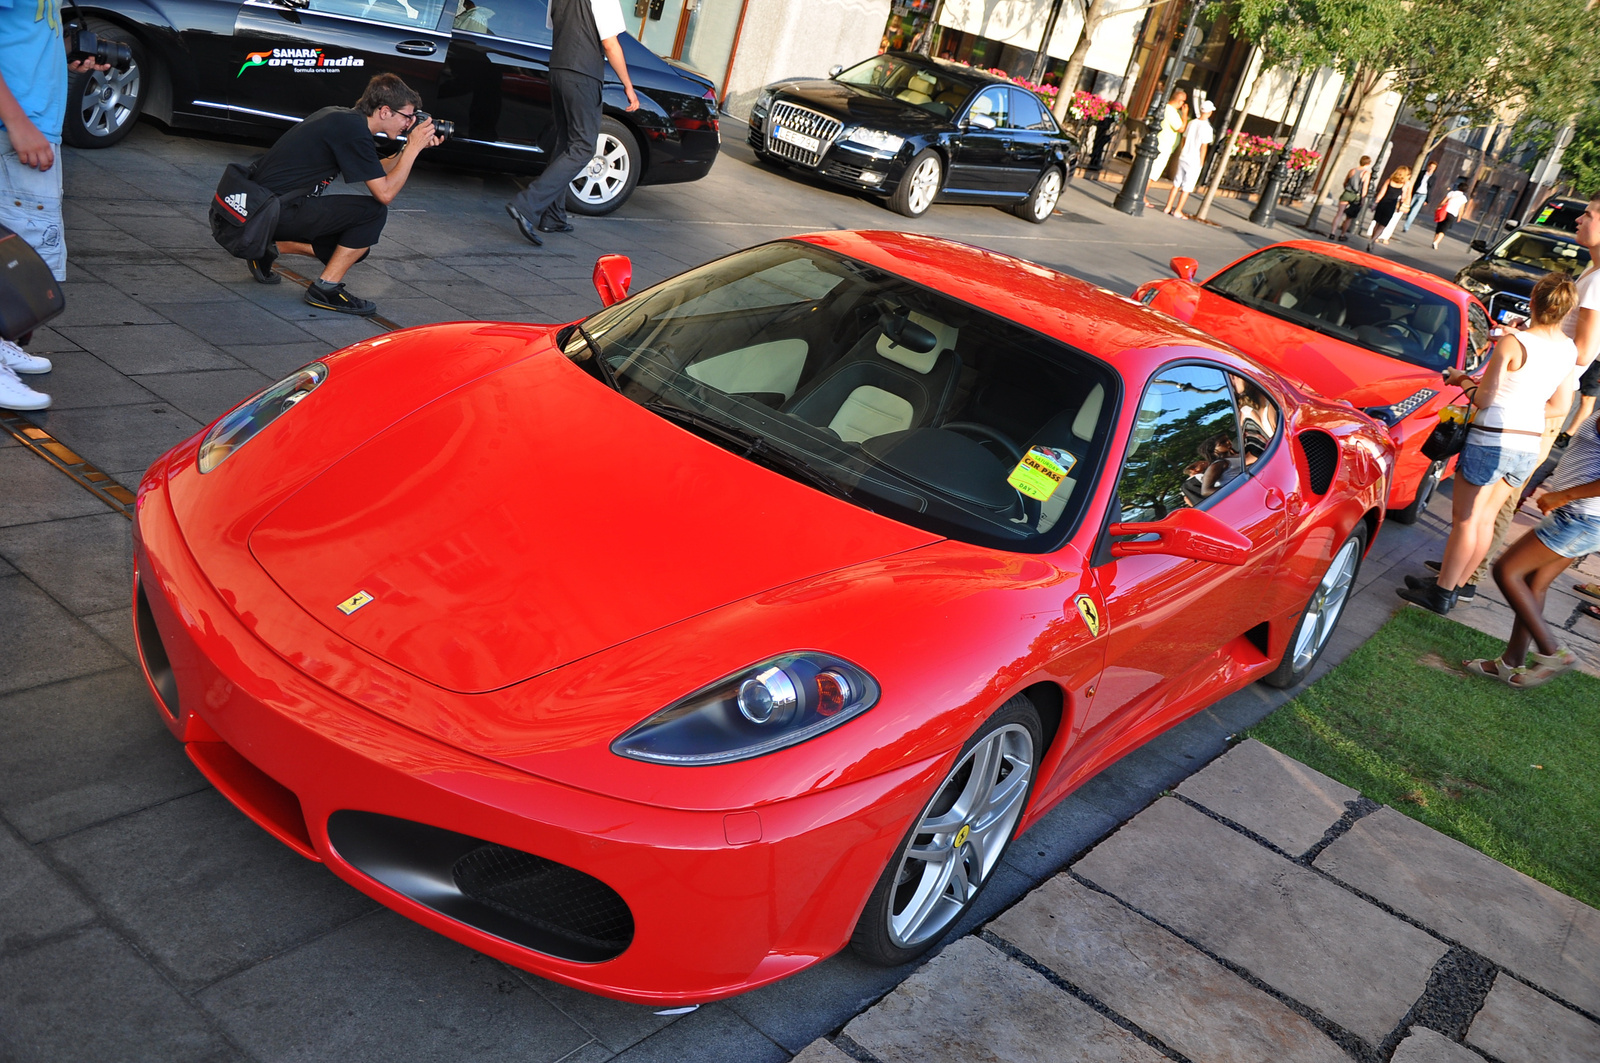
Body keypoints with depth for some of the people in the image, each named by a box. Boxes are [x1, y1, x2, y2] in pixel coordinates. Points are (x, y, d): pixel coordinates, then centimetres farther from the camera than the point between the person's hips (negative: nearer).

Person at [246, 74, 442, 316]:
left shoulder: (342, 116, 11)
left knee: (357, 245, 16)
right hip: (277, 212, -10)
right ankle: (326, 288, -9)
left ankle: (271, 248, 19)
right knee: (373, 212, -16)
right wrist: (413, 148, -12)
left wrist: (410, 148, 8)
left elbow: (376, 174, 20)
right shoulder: (354, 131, -19)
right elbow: (384, 192, -19)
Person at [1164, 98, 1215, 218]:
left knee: (1176, 184, 13)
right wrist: (1201, 163, -5)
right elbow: (1204, 147, -13)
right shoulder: (1207, 128, -14)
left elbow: (1184, 140, 9)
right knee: (1187, 188, 3)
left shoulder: (1192, 122, 3)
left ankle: (1168, 207, 15)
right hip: (1194, 161, -5)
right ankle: (1178, 211, 5)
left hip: (1183, 157, 5)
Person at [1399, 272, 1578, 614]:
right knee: (1484, 518, 15)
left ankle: (1441, 594, 4)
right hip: (1529, 447, 6)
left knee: (1465, 519, 0)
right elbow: (1555, 402, 16)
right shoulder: (1569, 351, 4)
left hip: (1492, 441, -6)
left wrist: (1462, 380, 7)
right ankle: (1452, 585, 24)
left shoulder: (1513, 343, -15)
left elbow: (1483, 398, -14)